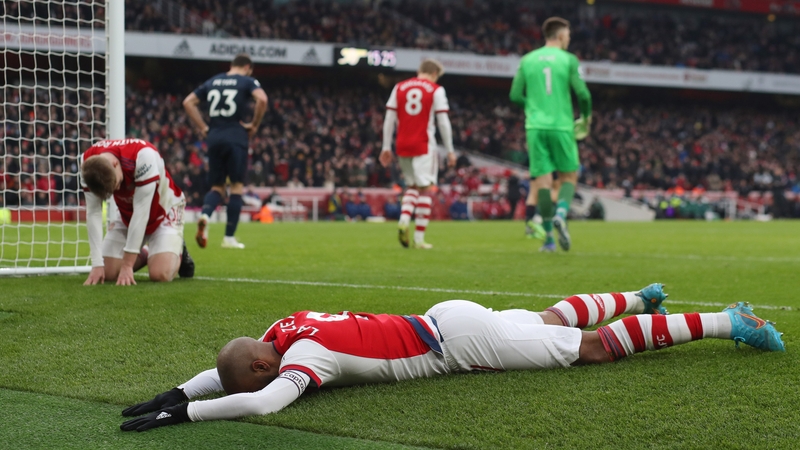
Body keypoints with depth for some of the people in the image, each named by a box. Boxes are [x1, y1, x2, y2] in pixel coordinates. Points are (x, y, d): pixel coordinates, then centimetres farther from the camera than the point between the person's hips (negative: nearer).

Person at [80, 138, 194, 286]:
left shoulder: (143, 155, -38)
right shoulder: (88, 162, -25)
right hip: (127, 215, 4)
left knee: (160, 274, -24)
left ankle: (177, 252, 11)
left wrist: (127, 265, -32)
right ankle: (143, 255, 22)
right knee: (107, 273, -8)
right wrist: (97, 265, -26)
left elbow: (141, 211, -35)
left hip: (164, 211, -4)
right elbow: (93, 213, -20)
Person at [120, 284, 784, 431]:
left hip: (459, 341, -7)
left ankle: (727, 322, 11)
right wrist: (179, 390, -2)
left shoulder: (305, 352, -27)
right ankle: (636, 299, 53)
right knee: (546, 320, 31)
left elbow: (263, 401, -44)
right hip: (447, 319, 7)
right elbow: (229, 369, 11)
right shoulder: (283, 331, -3)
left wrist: (184, 414, -40)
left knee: (593, 347, 3)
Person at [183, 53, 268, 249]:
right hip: (236, 136, -4)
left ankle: (205, 215, -19)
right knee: (236, 187, 2)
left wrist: (202, 127, 14)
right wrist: (254, 125, -5)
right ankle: (229, 237, -1)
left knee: (217, 187, 12)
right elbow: (262, 99, -17)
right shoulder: (247, 81, 2)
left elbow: (188, 102, 15)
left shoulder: (212, 82, 17)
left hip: (214, 137, 4)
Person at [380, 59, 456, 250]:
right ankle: (419, 238, -4)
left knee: (412, 186, 19)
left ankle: (404, 220, -6)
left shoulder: (399, 88, 10)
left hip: (403, 146, 4)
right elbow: (443, 122, -3)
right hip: (424, 146, -4)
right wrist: (450, 151, 2)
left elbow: (389, 119, 7)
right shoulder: (436, 90, 1)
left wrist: (386, 148, 11)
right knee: (425, 189, 1)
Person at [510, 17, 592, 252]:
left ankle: (549, 237, 3)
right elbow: (583, 94, -7)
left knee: (543, 180, 3)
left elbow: (515, 95, 6)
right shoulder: (568, 60, -1)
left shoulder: (527, 60, 8)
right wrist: (586, 117, 11)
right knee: (569, 176, 11)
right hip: (562, 126, -2)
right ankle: (561, 214, -16)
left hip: (536, 127, 2)